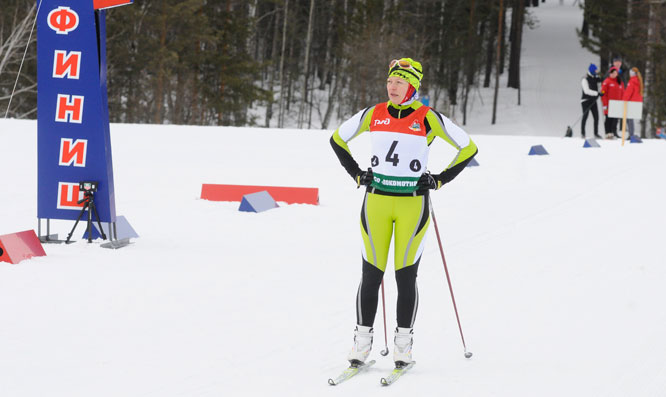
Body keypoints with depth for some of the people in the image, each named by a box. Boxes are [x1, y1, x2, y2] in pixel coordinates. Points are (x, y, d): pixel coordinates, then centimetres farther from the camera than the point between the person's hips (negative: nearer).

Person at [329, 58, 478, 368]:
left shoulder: (429, 119, -4)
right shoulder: (373, 115, 4)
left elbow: (468, 148, 3)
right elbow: (338, 138, 18)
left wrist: (440, 180, -2)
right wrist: (357, 174, 10)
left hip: (413, 204, -2)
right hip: (376, 201, 2)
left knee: (405, 275, -1)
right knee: (371, 274, 1)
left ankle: (404, 343, 9)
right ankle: (362, 340, 9)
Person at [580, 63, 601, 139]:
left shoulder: (595, 78, 12)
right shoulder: (585, 80, -11)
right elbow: (587, 91, -20)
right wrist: (597, 93, -24)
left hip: (593, 101, 6)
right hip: (586, 100, -6)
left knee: (596, 117, 1)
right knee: (585, 116, -6)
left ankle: (596, 133, 7)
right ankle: (582, 133, 1)